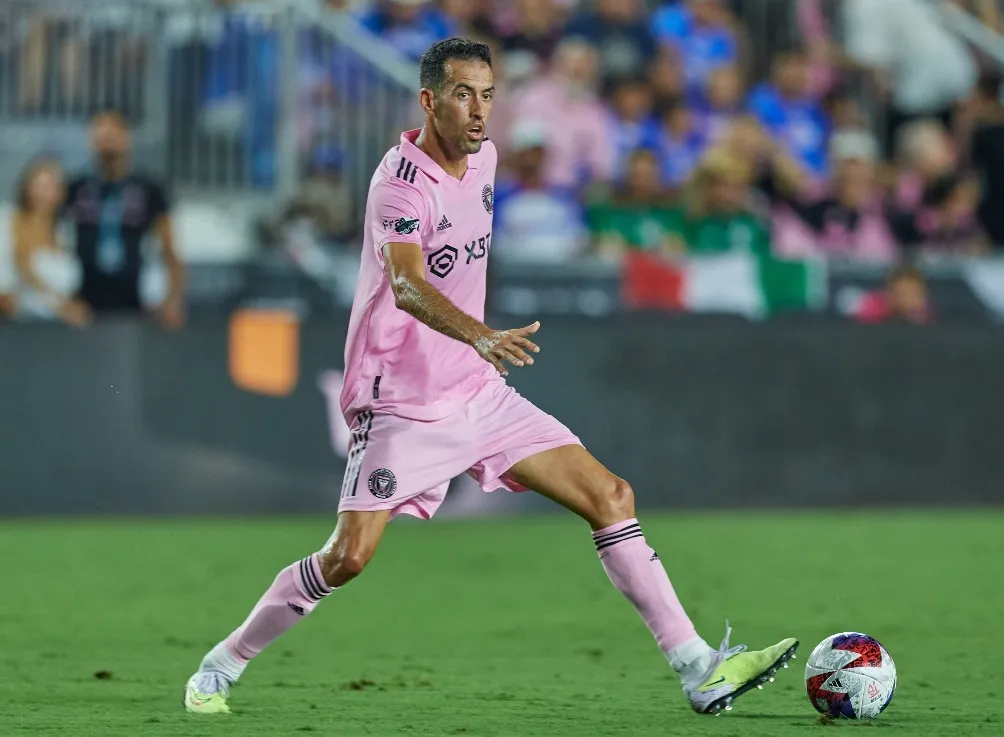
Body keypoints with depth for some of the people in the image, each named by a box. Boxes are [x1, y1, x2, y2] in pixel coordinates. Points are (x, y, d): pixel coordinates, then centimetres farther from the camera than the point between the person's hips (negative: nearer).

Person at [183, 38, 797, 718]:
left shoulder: (483, 158, 6)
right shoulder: (400, 183, -19)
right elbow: (406, 285, -38)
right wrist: (481, 337, -54)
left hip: (479, 394, 7)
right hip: (402, 402, -7)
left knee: (610, 496, -2)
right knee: (349, 558, -15)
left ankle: (699, 670, -1)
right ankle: (220, 668, 6)